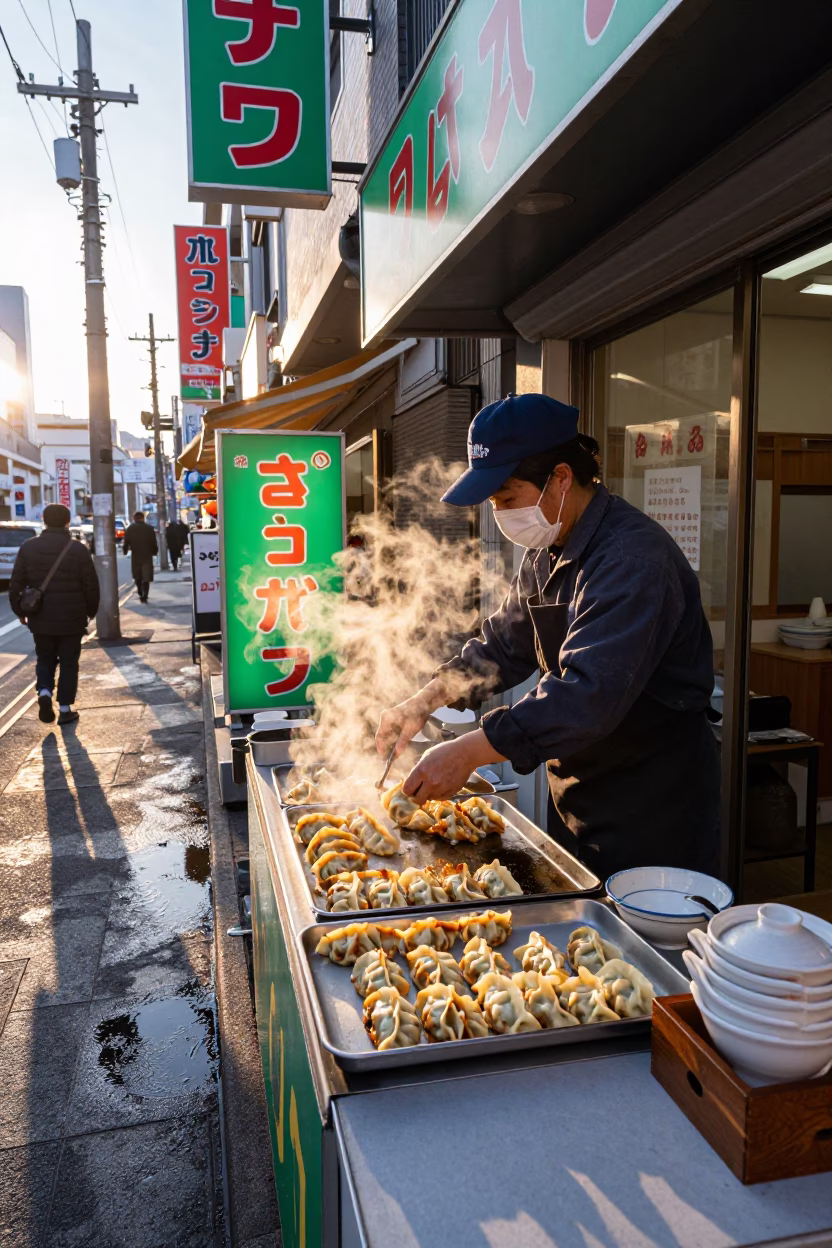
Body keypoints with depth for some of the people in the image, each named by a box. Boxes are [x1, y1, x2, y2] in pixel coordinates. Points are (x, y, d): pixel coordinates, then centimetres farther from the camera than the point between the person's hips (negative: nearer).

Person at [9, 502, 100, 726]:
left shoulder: (28, 547, -2)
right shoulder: (79, 549, -9)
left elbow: (16, 584, 1)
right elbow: (91, 586, -5)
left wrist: (20, 611, 14)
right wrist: (91, 612, 10)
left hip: (40, 618, 2)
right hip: (72, 619, -2)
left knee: (44, 660, 19)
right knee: (68, 664, 9)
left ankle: (44, 692, -4)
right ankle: (65, 709, 11)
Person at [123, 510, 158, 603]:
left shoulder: (129, 529, 0)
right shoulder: (149, 528, -1)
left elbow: (126, 542, -2)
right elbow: (154, 543, -2)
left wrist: (125, 551, 14)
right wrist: (155, 552, 12)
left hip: (135, 556, 1)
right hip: (147, 556, -1)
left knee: (138, 577, 18)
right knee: (146, 578, -2)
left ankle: (141, 594, 24)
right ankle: (144, 596, -11)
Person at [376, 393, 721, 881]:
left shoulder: (633, 557, -26)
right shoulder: (548, 555, 6)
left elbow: (589, 694, -35)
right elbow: (502, 646, 15)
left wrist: (469, 752, -35)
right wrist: (427, 701, 2)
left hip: (654, 808, -8)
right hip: (582, 800, 9)